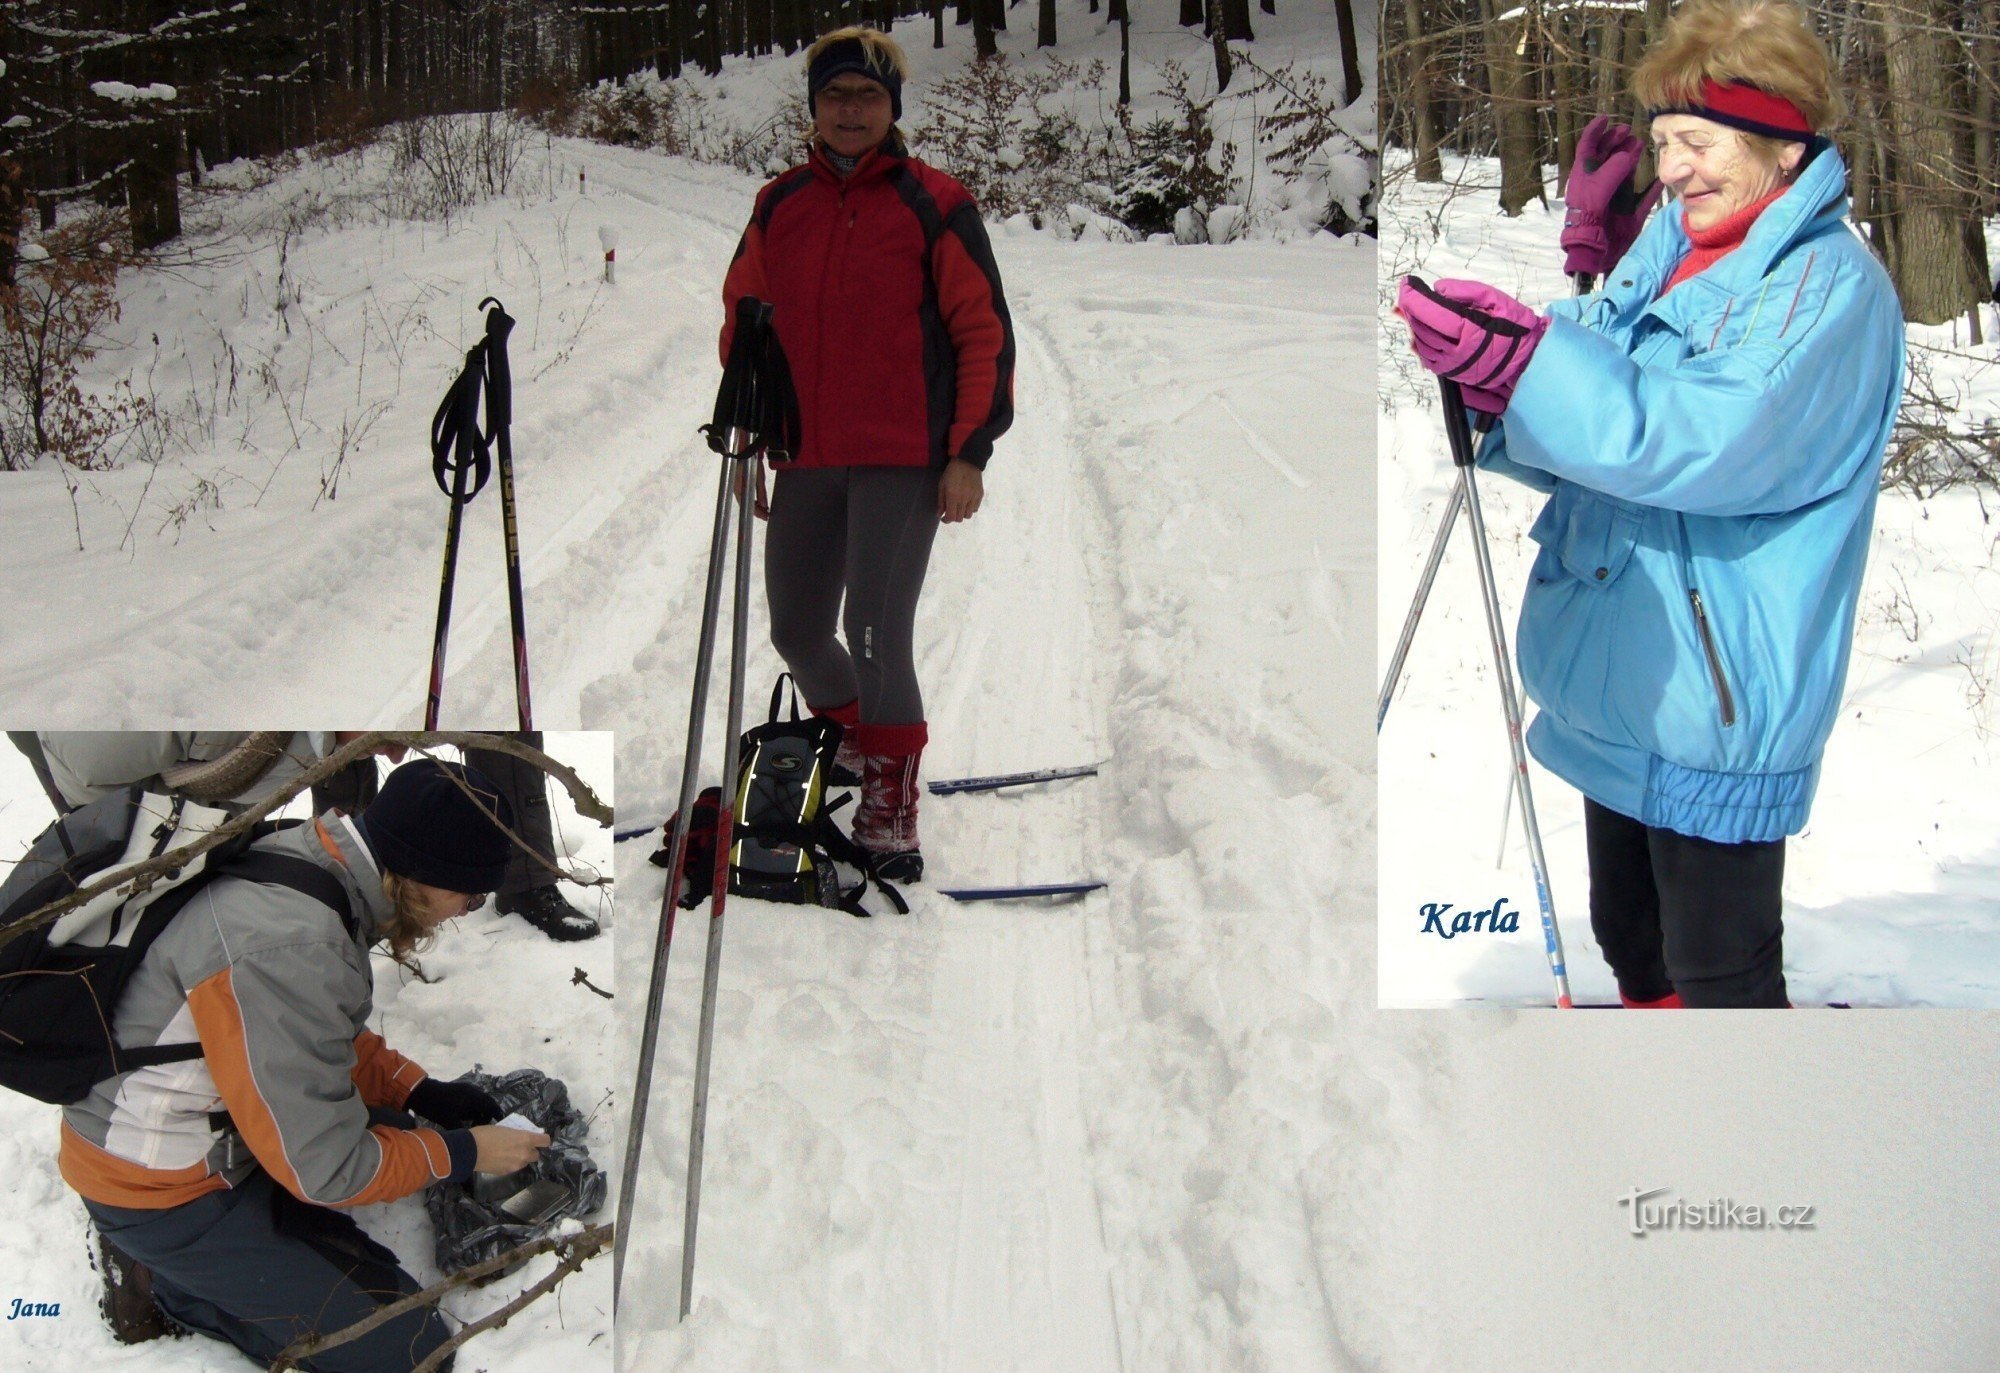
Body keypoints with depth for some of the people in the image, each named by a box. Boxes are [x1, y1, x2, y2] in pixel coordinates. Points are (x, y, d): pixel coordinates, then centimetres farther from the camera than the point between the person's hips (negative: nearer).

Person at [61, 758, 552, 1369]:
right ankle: (189, 1288, 3)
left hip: (218, 1129, 9)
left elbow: (334, 1043, 13)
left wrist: (421, 1092, 3)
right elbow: (326, 1167, -25)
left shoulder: (311, 862, -5)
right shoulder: (289, 950, -34)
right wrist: (463, 1152, -12)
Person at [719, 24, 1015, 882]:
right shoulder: (777, 207, 9)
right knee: (796, 634, 12)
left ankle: (889, 815, 3)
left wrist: (969, 453, -8)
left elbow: (985, 331, -2)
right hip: (805, 462, 5)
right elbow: (741, 325, 17)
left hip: (905, 462, -5)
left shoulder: (934, 204, -3)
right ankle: (855, 737, 40)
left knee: (876, 637, -11)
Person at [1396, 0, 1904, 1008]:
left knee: (1719, 981, 3)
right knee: (1634, 951, 23)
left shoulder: (1831, 284, -13)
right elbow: (1589, 447, 9)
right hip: (1617, 696, 8)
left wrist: (1526, 360, -35)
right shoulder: (1666, 259, 10)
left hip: (1716, 709, -8)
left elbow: (1709, 445, -27)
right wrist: (1492, 367, -11)